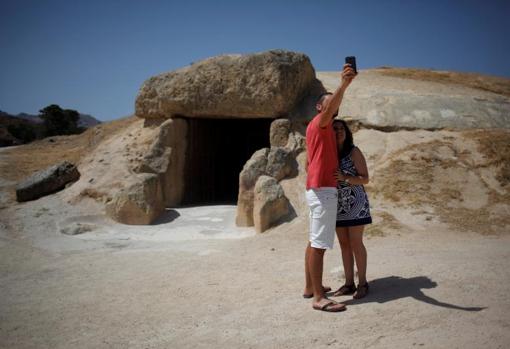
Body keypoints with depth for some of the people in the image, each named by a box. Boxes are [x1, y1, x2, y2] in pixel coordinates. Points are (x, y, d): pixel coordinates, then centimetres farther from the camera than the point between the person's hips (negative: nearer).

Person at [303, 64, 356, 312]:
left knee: (314, 241, 14)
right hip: (323, 190, -11)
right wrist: (344, 84, -41)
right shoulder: (320, 122, -5)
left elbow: (309, 161, 24)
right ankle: (319, 298, -9)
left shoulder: (319, 129, 23)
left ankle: (310, 287, 22)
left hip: (317, 189, 11)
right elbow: (329, 109, -29)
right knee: (319, 243, -11)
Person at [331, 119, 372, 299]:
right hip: (337, 204, 5)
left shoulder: (354, 151, -6)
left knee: (355, 243, -2)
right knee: (344, 244, 8)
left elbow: (365, 178, -8)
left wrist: (344, 178, -23)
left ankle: (362, 283, 10)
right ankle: (349, 283, 17)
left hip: (355, 203, -4)